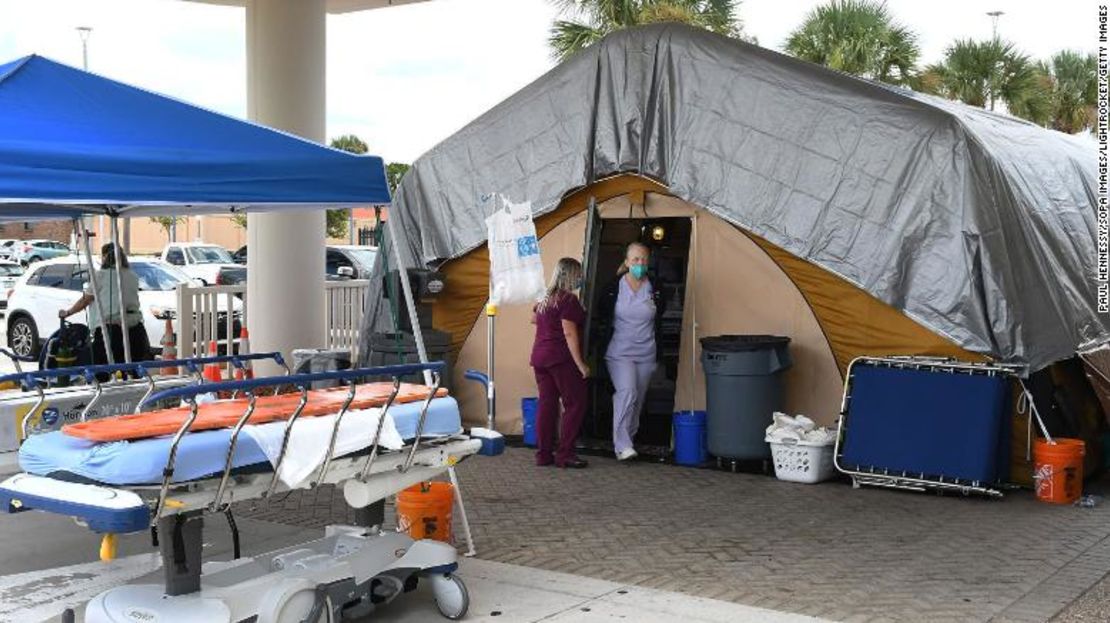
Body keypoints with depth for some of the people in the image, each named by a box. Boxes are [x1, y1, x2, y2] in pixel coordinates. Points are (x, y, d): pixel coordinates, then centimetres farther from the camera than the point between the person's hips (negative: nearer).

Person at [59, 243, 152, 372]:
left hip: (110, 327, -5)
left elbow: (85, 301, 5)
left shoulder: (101, 275, -1)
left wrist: (67, 313, 21)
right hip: (135, 328, 5)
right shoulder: (132, 276, 12)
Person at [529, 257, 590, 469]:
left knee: (547, 404, 9)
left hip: (540, 357, 8)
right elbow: (570, 333, -17)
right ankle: (564, 453, -6)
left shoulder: (545, 298, 14)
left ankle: (543, 453, 9)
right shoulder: (568, 299, -11)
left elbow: (534, 318, 32)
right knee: (575, 404, -3)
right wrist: (581, 364, -17)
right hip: (561, 359, -8)